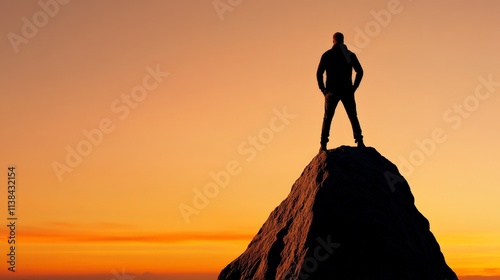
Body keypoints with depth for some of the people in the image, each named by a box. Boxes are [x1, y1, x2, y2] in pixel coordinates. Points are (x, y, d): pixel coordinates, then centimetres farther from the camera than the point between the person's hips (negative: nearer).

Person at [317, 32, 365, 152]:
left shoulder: (327, 54, 1)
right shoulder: (350, 54, 7)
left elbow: (319, 73, -5)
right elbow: (360, 71, 3)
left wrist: (323, 89, 2)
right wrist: (354, 87, 7)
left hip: (332, 91, -1)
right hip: (347, 91, 1)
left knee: (327, 118, 3)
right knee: (353, 117, 7)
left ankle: (323, 145, -5)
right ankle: (359, 142, -4)